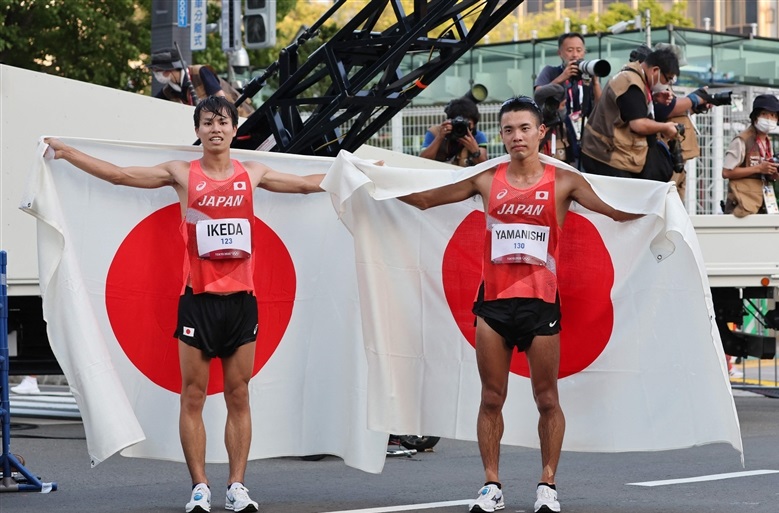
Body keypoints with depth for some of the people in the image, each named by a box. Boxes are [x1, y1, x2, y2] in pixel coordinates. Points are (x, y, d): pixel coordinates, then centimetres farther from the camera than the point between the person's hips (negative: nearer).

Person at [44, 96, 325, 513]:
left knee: (238, 396, 3)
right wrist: (65, 152, -2)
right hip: (198, 297, -2)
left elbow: (307, 183, 22)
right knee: (193, 396, -2)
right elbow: (119, 175, 2)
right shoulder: (182, 173, 4)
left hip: (241, 298, 2)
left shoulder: (252, 174, 10)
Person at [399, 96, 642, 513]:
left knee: (547, 399, 2)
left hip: (541, 301, -2)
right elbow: (425, 198, 13)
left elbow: (619, 210, -4)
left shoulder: (563, 182, 1)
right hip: (493, 300, 2)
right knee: (491, 398, 4)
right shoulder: (486, 180, 7)